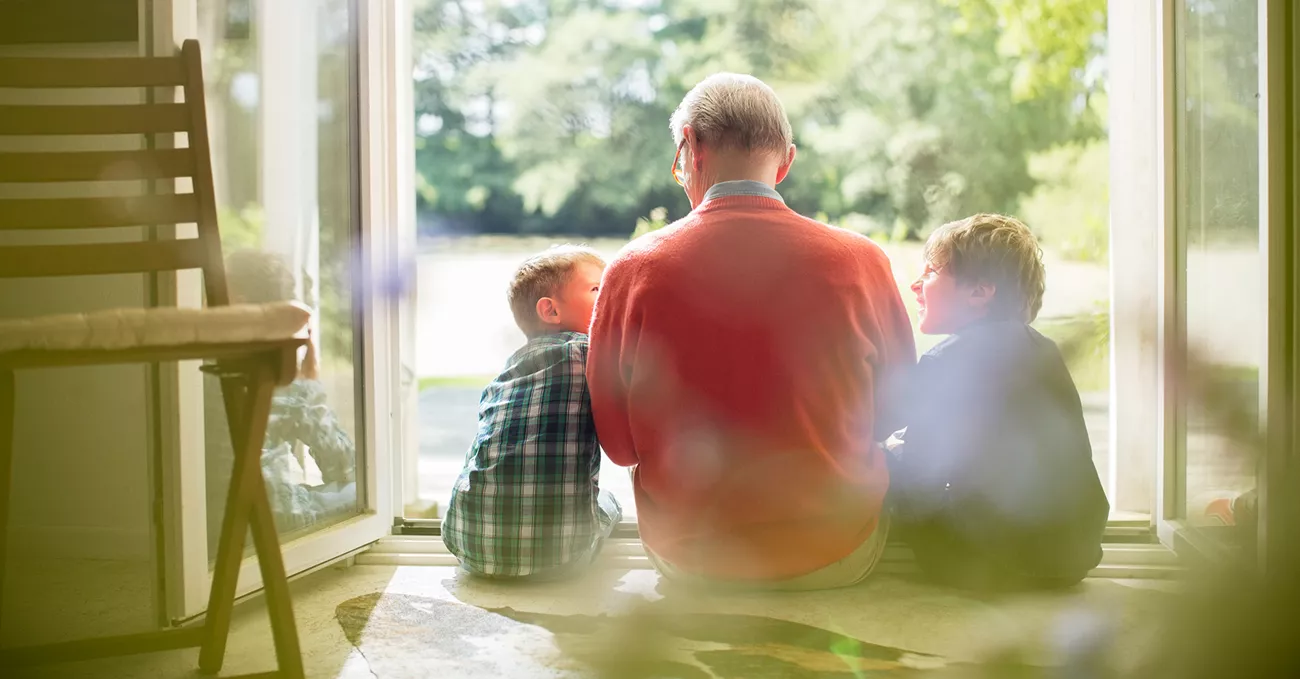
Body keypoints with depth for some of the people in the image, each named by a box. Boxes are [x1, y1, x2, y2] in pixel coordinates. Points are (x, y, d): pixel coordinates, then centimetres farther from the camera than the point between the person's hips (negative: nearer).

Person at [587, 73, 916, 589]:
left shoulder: (634, 269, -12)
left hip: (686, 561, 1)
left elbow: (618, 443, -2)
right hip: (833, 562, -1)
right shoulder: (860, 262, -12)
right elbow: (894, 413, 3)